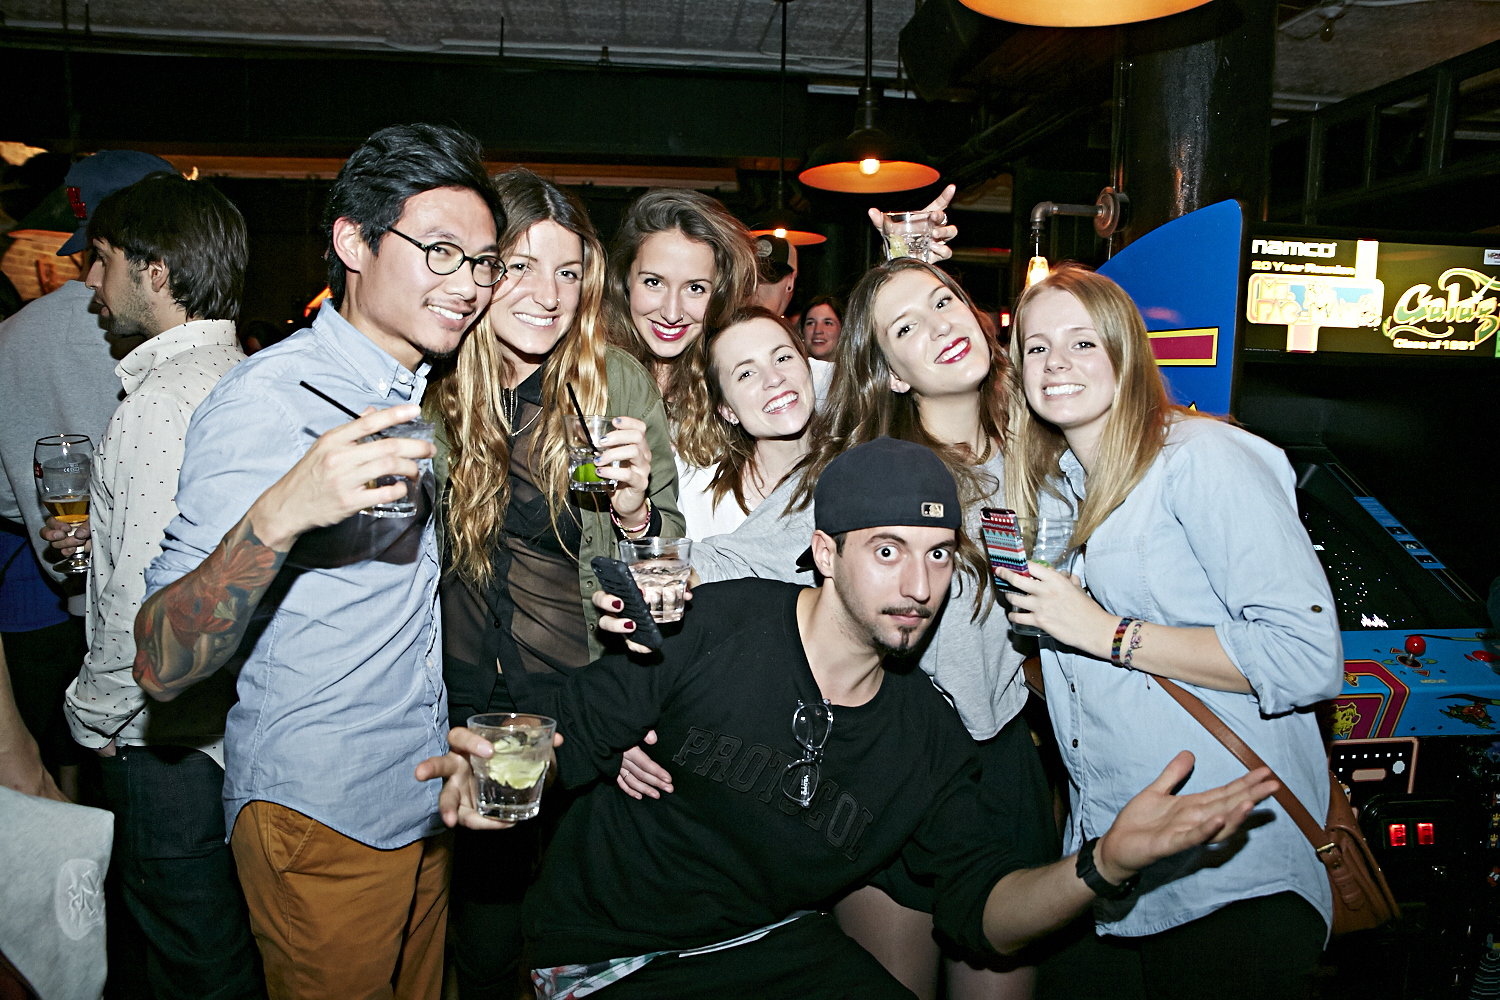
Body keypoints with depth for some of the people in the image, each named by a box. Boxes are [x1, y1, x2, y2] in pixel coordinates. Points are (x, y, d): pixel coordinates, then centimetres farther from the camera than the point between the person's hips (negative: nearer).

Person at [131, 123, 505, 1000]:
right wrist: (276, 516, -42)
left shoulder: (416, 396, 6)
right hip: (321, 819, -7)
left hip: (425, 801, 8)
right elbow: (163, 667, -25)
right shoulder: (270, 395, -19)